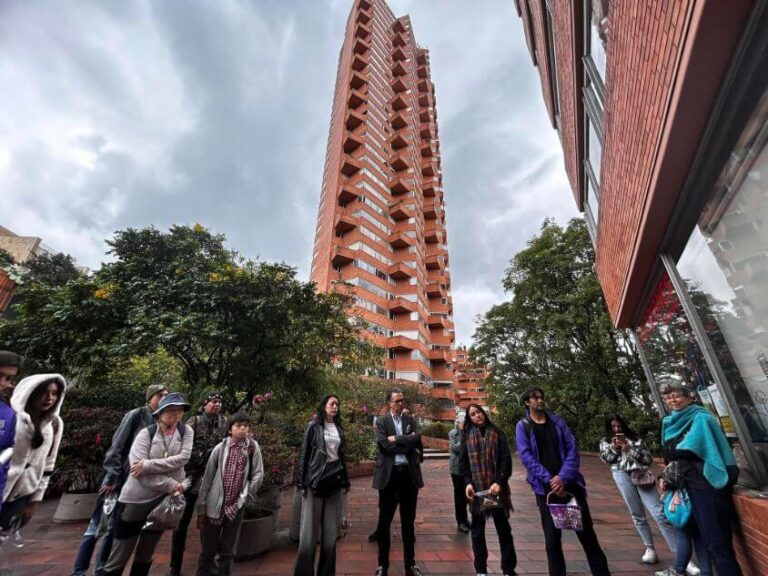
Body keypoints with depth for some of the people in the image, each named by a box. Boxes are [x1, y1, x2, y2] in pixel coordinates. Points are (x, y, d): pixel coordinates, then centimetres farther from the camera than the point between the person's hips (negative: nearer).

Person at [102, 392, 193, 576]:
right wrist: (169, 484, -21)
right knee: (119, 557, 9)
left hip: (164, 500, 3)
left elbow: (182, 458, -16)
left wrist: (148, 465, -22)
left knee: (146, 554, 19)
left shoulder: (186, 432, -3)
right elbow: (136, 466, -18)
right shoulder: (147, 433, -9)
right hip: (138, 499, -2)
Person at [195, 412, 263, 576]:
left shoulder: (253, 447, -6)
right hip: (215, 506, 0)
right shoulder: (220, 448, -7)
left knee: (227, 550, 13)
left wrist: (245, 497, -6)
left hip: (236, 506, 0)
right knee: (207, 550, 12)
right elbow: (207, 479, -2)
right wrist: (201, 508, -1)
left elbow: (258, 474, -3)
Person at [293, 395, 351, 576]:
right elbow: (304, 454, -6)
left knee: (331, 528, 12)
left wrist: (346, 480, 14)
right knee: (310, 527, 4)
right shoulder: (314, 426, -5)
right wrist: (301, 482, -9)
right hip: (316, 479, -4)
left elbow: (342, 455, 13)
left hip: (334, 479, 5)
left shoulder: (339, 429, 8)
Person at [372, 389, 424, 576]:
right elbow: (384, 445, -16)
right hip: (389, 474, -2)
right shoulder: (381, 421, -3)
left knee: (408, 521, 16)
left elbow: (417, 438, -11)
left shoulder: (411, 420, 6)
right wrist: (408, 446, -12)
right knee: (384, 520, 11)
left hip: (409, 473, 2)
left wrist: (396, 439, -15)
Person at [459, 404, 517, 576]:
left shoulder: (497, 433, 0)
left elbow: (506, 460, -6)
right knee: (477, 530, 12)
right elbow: (462, 462, 3)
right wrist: (468, 482, -11)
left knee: (503, 528, 9)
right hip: (476, 489, 1)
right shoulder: (467, 436, 3)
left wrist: (499, 482, -17)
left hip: (497, 487, -1)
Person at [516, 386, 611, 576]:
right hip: (545, 488, -2)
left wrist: (563, 477, -14)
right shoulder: (522, 426, -4)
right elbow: (526, 456, -9)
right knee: (552, 537, 7)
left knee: (586, 531, 11)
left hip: (569, 483, 2)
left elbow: (572, 449, -3)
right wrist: (549, 479, -17)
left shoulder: (557, 421, 3)